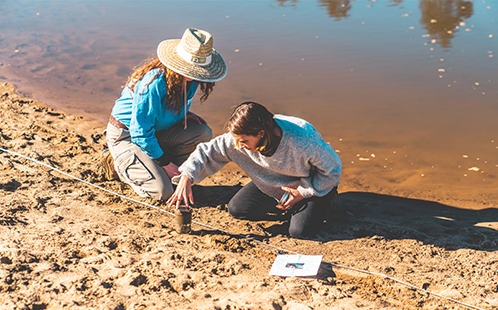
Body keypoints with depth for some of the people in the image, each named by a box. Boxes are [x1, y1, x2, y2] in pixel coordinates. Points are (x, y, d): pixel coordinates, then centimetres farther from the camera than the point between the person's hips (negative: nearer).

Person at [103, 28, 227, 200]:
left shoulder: (190, 79, -8)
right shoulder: (154, 84, -32)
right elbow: (141, 133, -26)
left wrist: (184, 115, -7)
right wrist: (164, 162, -17)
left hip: (157, 130, 8)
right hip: (126, 135, -7)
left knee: (203, 132, -15)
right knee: (162, 192, -19)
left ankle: (156, 169, 1)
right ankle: (122, 163, 7)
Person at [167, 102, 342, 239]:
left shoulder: (303, 142, -40)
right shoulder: (240, 138, -27)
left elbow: (332, 169, -23)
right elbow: (207, 152, -14)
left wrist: (302, 192, -24)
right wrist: (186, 178, -30)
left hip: (314, 184, -5)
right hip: (274, 183, 5)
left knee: (299, 231, -23)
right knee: (236, 209, -4)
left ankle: (325, 203, 8)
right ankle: (286, 203, 13)